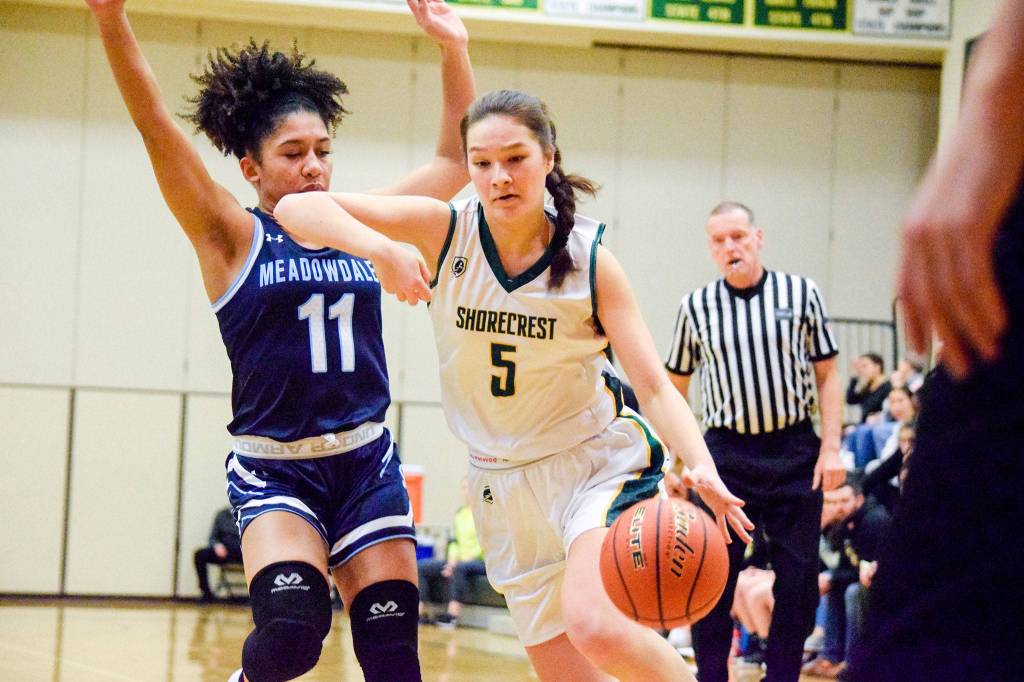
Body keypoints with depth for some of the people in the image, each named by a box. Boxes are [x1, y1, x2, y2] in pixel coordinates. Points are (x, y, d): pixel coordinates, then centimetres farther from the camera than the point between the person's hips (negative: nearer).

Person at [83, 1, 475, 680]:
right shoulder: (232, 238, -3)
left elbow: (455, 160, 14)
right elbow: (158, 131, -14)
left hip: (367, 464, 4)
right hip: (275, 469, -4)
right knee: (292, 627, -25)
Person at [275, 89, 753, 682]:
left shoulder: (591, 262, -12)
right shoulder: (447, 231, -10)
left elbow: (655, 387, -14)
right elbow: (297, 209, -15)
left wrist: (700, 467, -33)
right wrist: (381, 249, -34)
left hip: (597, 462, -3)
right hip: (504, 479, 3)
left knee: (592, 623, -30)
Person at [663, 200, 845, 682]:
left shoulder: (801, 294, 2)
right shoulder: (696, 307, 4)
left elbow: (827, 376, 5)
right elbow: (675, 386, 12)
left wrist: (831, 447, -4)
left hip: (795, 454, 0)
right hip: (725, 455, 0)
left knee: (798, 580, 1)